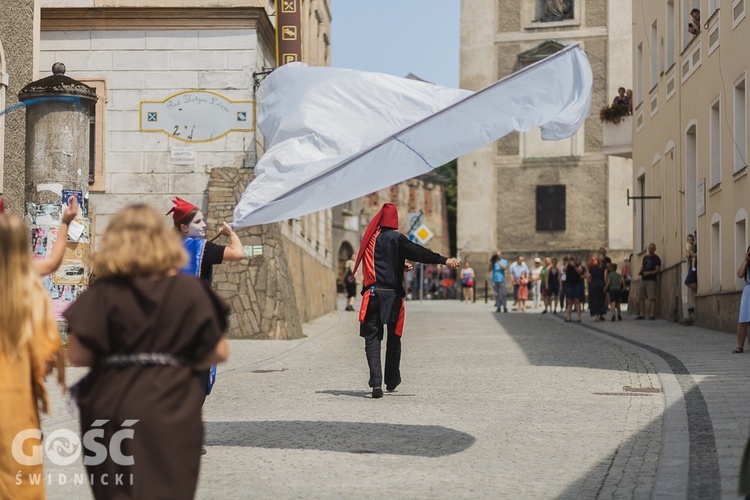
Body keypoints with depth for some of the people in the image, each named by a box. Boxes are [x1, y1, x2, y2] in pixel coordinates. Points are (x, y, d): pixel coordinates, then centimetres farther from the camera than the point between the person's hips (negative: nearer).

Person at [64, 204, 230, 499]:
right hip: (172, 416, 0)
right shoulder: (190, 291, -4)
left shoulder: (102, 293, -6)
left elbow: (78, 355, -10)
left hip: (112, 411, 0)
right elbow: (218, 353, -1)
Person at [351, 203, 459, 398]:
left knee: (372, 339, -2)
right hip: (392, 295, -2)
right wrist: (444, 260, -24)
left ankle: (376, 382, -19)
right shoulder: (396, 239, -4)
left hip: (372, 293, 2)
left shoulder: (371, 237, 10)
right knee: (393, 339, 14)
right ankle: (392, 381, 24)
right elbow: (417, 252, -18)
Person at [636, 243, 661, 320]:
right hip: (643, 280, 7)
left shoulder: (656, 258, -3)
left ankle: (652, 315, -11)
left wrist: (649, 273, -21)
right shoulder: (645, 257, 18)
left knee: (652, 298, -10)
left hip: (651, 280, -7)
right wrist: (640, 272, 4)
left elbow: (657, 270, -9)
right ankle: (641, 314, 10)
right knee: (641, 297, 5)